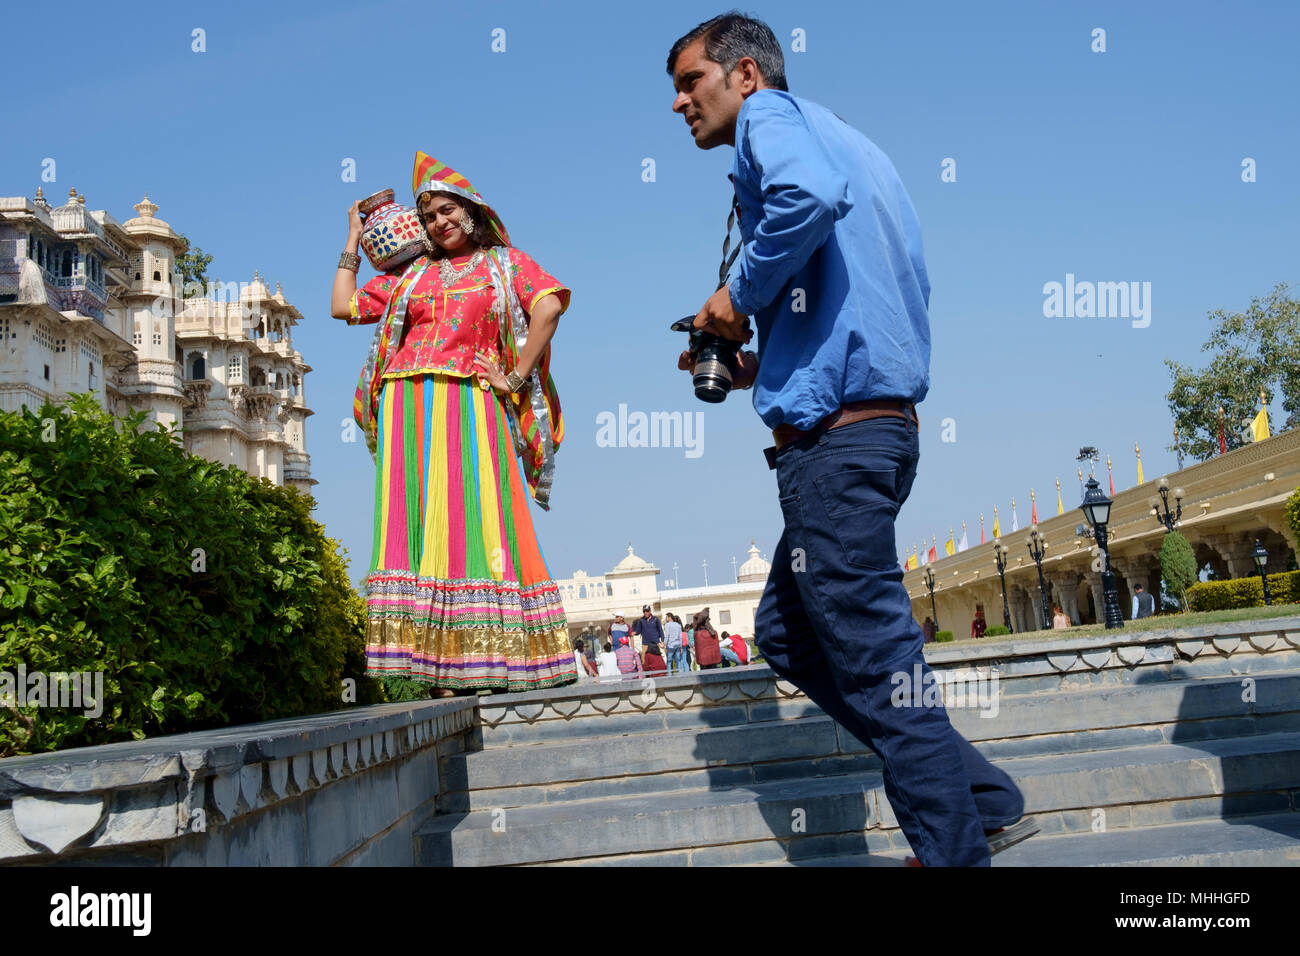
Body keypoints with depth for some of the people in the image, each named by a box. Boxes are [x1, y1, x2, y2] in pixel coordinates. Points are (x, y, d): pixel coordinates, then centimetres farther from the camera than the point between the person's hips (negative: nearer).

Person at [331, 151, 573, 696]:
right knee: (421, 524, -6)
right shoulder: (409, 275, 24)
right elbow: (344, 307, 22)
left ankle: (495, 664, -10)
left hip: (470, 408, -3)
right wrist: (353, 243, 28)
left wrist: (516, 377, -9)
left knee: (476, 524, -10)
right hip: (406, 409, 3)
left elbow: (550, 304, -3)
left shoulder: (504, 262, 14)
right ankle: (442, 673, -9)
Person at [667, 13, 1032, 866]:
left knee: (874, 654, -3)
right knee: (787, 633, 16)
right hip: (878, 422, 10)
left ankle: (958, 849, 6)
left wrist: (740, 295, -13)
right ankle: (979, 802, 17)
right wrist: (758, 367, 20)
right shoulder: (834, 136, 25)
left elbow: (811, 194, -28)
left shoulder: (771, 115, -2)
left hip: (834, 435, -10)